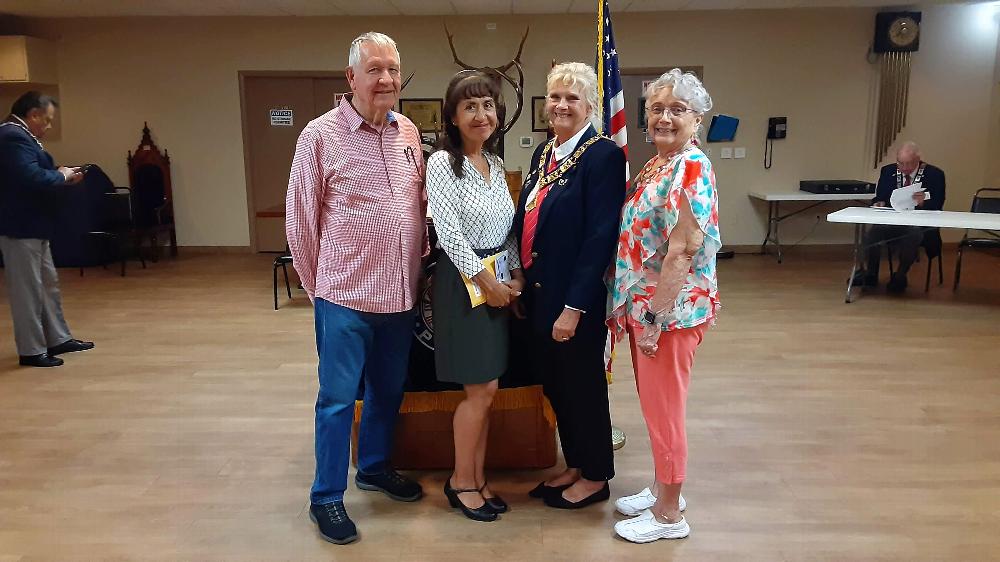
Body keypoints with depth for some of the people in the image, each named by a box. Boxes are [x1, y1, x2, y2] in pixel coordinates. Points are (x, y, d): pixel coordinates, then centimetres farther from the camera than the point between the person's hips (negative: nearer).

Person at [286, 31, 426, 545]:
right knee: (338, 398, 5)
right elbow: (300, 220, -4)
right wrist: (318, 286, 2)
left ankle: (374, 466, 40)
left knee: (389, 390, 18)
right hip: (345, 295, -5)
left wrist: (419, 269, 14)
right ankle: (326, 497, 21)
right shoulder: (321, 135, -8)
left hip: (400, 293, 5)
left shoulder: (409, 134, 7)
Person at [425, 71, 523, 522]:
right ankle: (461, 481, 17)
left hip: (499, 281, 7)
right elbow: (448, 232, -16)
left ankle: (478, 479, 24)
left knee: (484, 390, 11)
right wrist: (487, 281, -13)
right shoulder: (442, 163, -10)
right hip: (463, 281, -7)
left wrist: (516, 274, 1)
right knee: (481, 389, -3)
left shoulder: (496, 164, 12)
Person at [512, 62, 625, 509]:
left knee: (582, 385, 8)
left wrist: (574, 307, -21)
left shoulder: (603, 155, -14)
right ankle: (574, 466, 37)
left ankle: (595, 477, 28)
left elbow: (600, 237, -20)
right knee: (554, 384, 18)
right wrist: (520, 278, 9)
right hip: (537, 293, 8)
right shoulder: (543, 154, 11)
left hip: (575, 299, -8)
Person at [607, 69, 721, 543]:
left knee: (663, 410, 4)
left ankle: (668, 514, 22)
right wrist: (635, 309, 15)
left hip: (670, 310, -9)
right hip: (644, 306, 9)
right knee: (653, 405, 20)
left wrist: (655, 317, -21)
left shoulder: (691, 168, -18)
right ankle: (661, 490, 38)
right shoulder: (657, 164, 11)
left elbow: (683, 251, -23)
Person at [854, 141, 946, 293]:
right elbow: (879, 198, 12)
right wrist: (879, 204, -12)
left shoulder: (934, 174, -1)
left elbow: (937, 205, -6)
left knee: (913, 235, -37)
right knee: (872, 231, -28)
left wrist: (923, 202, -27)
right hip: (891, 221, 3)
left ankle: (900, 277, -17)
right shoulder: (888, 171, 9)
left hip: (920, 224, -3)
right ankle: (871, 275, -11)